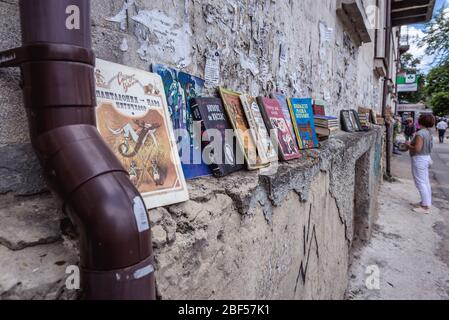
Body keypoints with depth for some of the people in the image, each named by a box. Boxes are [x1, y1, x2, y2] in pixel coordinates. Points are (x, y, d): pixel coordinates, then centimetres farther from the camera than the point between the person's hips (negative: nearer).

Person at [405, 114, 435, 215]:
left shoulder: (420, 133, -22)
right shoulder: (430, 133, 7)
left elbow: (417, 149, -26)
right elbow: (426, 146, 15)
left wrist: (409, 145, -10)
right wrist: (412, 143, 12)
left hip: (419, 159, -10)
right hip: (427, 158, 10)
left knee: (421, 183, -3)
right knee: (426, 182, 17)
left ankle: (426, 207, 1)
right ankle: (426, 202, 29)